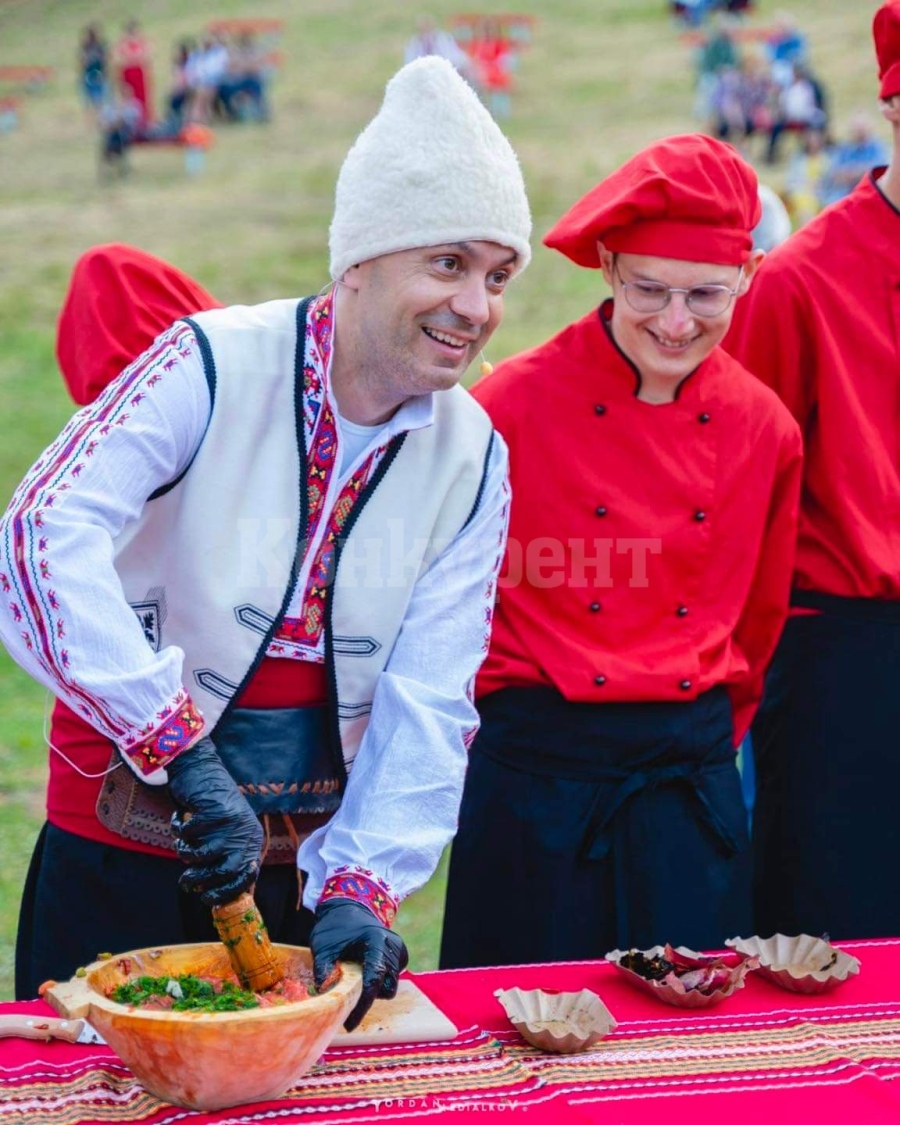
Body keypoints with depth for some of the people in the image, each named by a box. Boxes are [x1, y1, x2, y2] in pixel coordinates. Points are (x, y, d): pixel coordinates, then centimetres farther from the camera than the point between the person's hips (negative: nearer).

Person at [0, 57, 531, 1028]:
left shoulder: (471, 457, -1)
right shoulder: (209, 366, -15)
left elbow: (428, 700, -5)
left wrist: (363, 884, -17)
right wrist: (180, 750, -34)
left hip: (311, 866, 4)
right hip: (125, 865, -3)